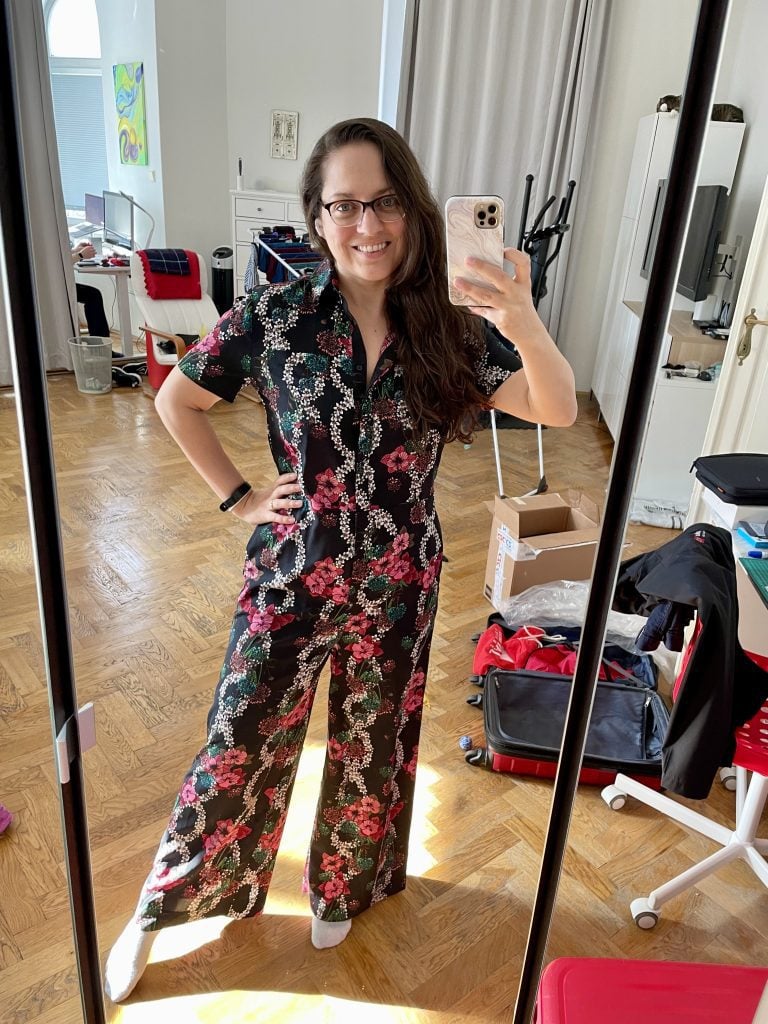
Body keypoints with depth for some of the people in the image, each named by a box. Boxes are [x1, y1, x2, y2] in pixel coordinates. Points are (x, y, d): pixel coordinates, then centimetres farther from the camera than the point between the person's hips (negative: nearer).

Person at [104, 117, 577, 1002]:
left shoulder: (449, 331, -7)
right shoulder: (275, 315, -11)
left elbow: (560, 411, -13)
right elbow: (176, 402, 1)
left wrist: (524, 325, -32)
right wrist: (238, 498, -4)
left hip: (397, 591, 2)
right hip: (289, 581, -1)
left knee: (371, 750, 20)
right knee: (240, 749, 12)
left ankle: (339, 888, 51)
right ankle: (155, 912, 39)